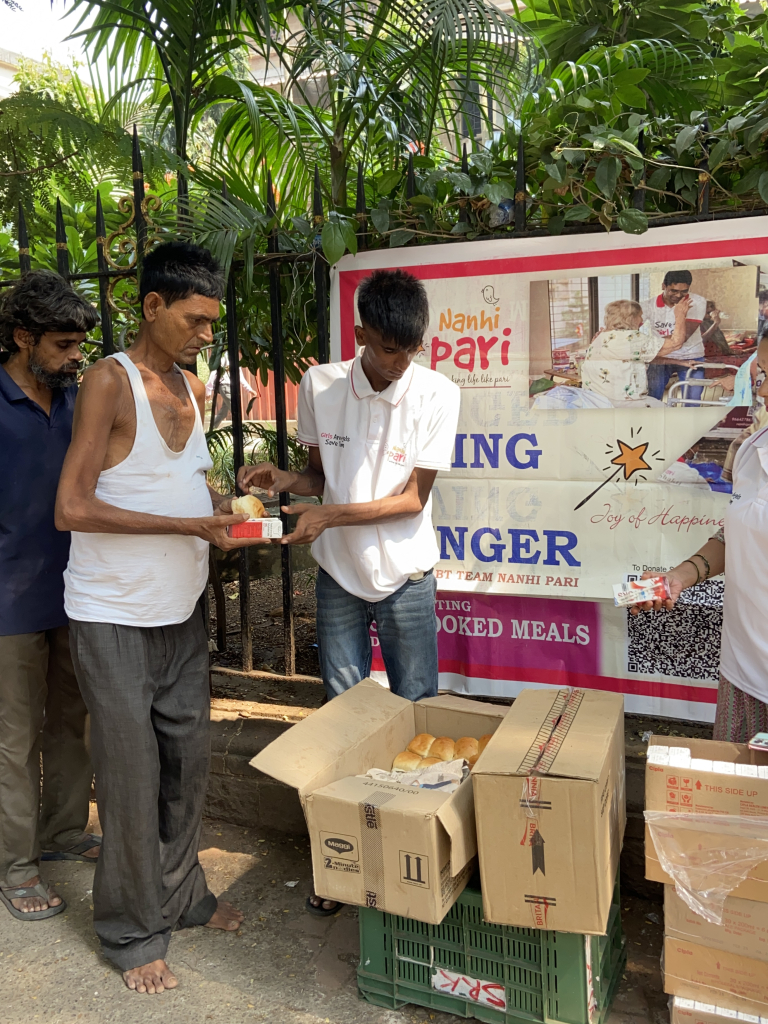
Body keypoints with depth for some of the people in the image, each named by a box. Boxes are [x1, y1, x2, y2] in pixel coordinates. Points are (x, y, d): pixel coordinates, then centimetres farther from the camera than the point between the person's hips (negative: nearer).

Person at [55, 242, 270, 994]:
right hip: (113, 615, -7)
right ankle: (133, 933, 23)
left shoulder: (193, 390, 9)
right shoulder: (109, 382, -14)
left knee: (188, 758, 15)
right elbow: (72, 509, -20)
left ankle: (181, 895, 35)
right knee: (132, 773, 4)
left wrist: (224, 503, 0)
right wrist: (190, 525, -22)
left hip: (180, 611, 7)